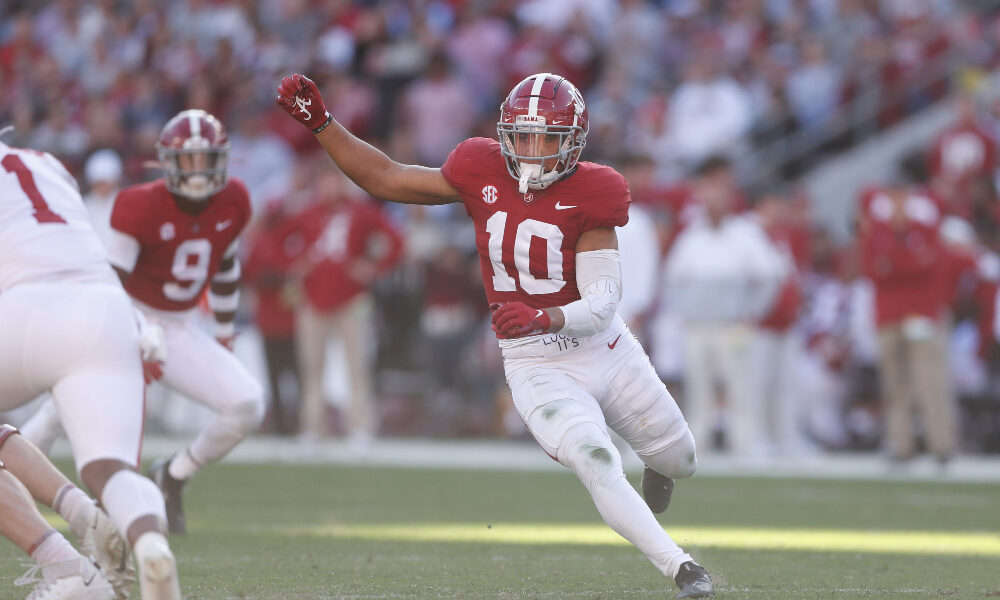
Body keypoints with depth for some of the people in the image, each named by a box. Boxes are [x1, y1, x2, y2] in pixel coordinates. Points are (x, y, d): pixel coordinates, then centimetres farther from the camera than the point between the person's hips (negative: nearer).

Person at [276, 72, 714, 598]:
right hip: (538, 369, -1)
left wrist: (544, 319, -42)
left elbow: (602, 302, -23)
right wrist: (319, 123, -7)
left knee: (678, 461, 20)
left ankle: (657, 470, 59)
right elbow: (384, 179, 1)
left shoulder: (589, 194, -16)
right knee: (596, 464, -26)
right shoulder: (482, 174, -9)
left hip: (606, 352, 1)